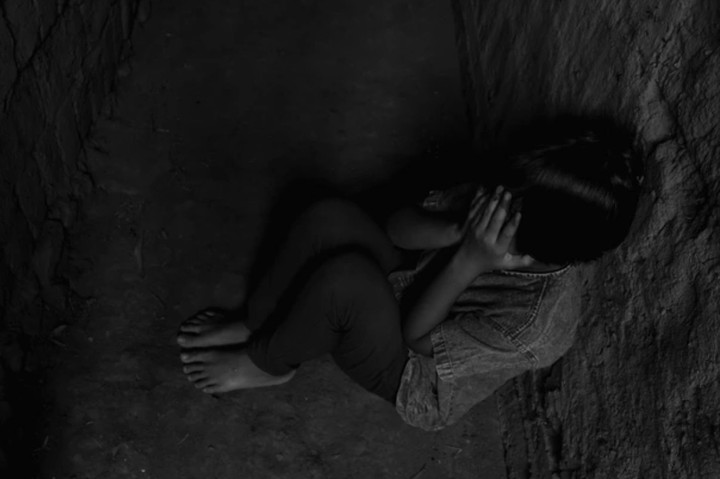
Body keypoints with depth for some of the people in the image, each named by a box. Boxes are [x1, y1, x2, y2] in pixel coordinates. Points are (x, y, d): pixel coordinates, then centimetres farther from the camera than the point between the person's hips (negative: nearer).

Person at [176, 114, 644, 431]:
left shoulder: (536, 323, -35)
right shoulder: (509, 200, -19)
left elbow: (414, 338, -25)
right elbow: (398, 225, -13)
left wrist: (467, 263, -36)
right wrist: (458, 229, -33)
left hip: (417, 385, -6)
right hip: (407, 287, 6)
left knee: (345, 277, -33)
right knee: (331, 216, -18)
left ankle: (267, 364, -1)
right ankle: (254, 323, 5)